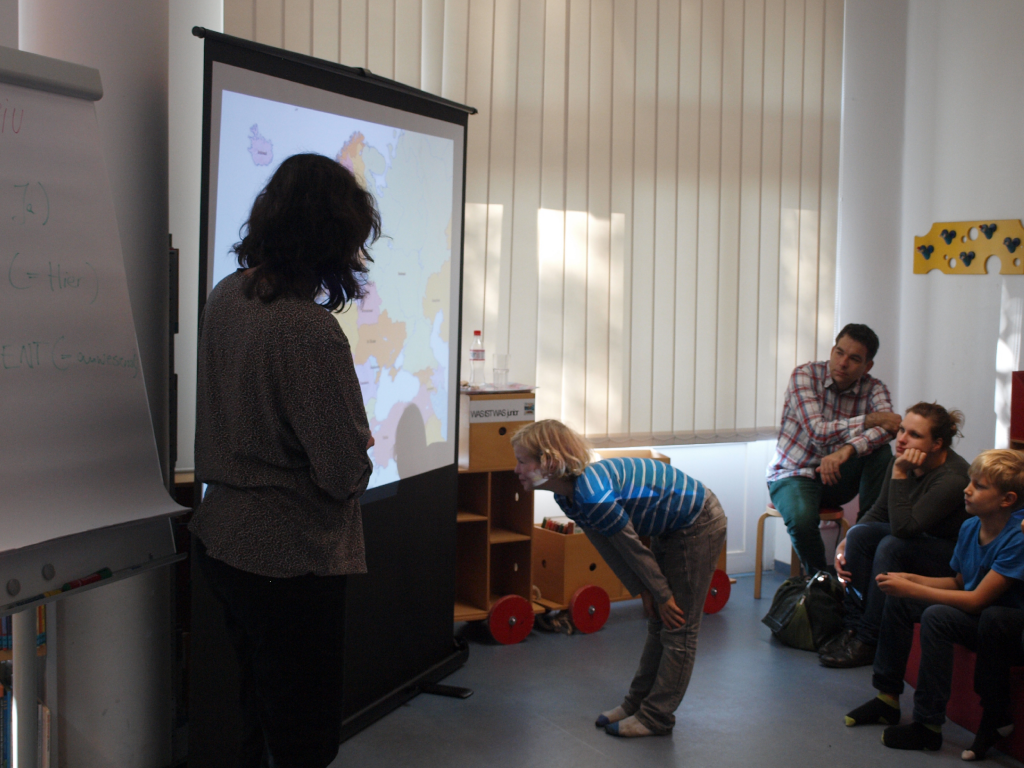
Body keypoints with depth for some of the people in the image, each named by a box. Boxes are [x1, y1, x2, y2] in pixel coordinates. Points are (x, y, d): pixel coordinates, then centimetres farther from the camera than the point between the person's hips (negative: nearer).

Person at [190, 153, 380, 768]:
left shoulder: (227, 296, 1)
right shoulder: (310, 331, -26)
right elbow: (346, 473, -23)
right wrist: (361, 448, -2)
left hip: (223, 541, 9)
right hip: (290, 562, -8)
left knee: (260, 718, 24)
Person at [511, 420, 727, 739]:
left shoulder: (592, 495, -35)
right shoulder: (568, 495, -6)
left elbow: (632, 547, -23)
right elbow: (610, 547, 3)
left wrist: (663, 595, -10)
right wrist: (645, 591, 4)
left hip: (699, 525, -9)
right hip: (673, 528, 9)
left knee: (678, 627, 0)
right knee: (659, 622, 17)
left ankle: (656, 717, 9)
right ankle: (637, 703, 26)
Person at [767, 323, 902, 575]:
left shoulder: (873, 389, -3)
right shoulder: (805, 375, -13)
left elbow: (888, 427, -26)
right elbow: (818, 432, -24)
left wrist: (848, 450, -43)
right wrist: (869, 420, -25)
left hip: (836, 478, 3)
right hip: (793, 474, -3)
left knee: (881, 452, -24)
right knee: (801, 519, -34)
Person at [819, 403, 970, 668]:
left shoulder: (953, 477, -28)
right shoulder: (904, 461, -6)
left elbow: (903, 527, -34)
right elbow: (878, 512, 5)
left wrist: (899, 474, -36)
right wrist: (845, 542, -10)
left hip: (953, 557, -7)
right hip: (916, 540, 7)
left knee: (891, 546, -32)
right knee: (860, 533, -18)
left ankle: (868, 641, -24)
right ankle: (852, 627, -17)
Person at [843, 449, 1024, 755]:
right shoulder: (970, 527, 0)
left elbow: (976, 600, -26)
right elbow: (959, 582, 13)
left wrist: (911, 589, -24)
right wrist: (911, 579, -2)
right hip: (976, 614, 9)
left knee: (936, 617, -31)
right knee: (898, 601, 1)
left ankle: (929, 725, -21)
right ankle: (888, 698, 12)